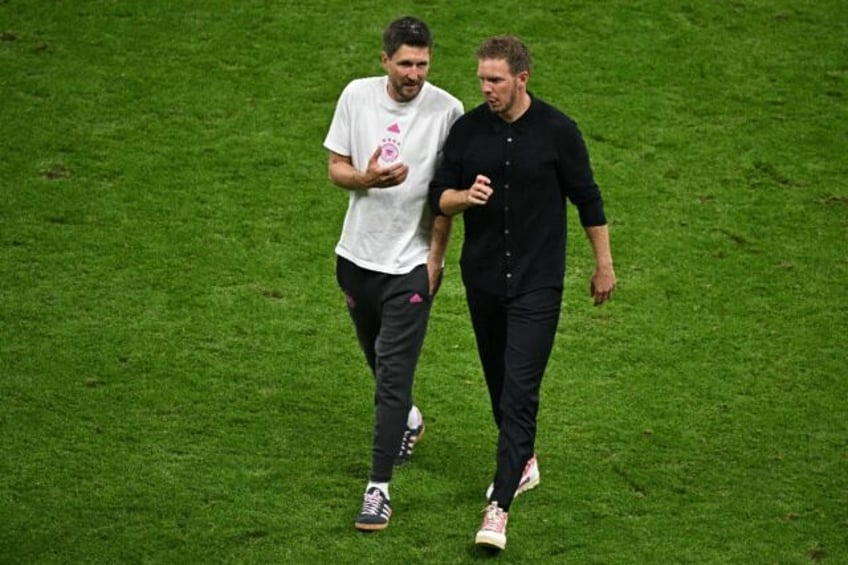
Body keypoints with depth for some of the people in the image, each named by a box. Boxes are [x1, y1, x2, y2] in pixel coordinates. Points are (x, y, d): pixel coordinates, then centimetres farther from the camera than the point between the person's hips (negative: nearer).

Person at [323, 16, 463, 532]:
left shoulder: (447, 110, -11)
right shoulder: (357, 95, -3)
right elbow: (336, 168, 3)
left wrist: (435, 257, -6)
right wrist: (367, 178, -19)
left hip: (411, 263, -4)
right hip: (357, 255, 4)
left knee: (393, 373, -10)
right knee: (380, 362, 21)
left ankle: (380, 488, -6)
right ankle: (408, 421, 52)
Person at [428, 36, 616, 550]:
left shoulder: (557, 130, -8)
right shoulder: (467, 129, 0)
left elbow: (587, 198, 1)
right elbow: (439, 196, 2)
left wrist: (605, 265, 7)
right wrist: (465, 196, -21)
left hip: (537, 282, -4)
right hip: (482, 278, 4)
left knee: (519, 392, -12)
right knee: (499, 383, 17)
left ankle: (499, 509, -15)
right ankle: (524, 462, 41)